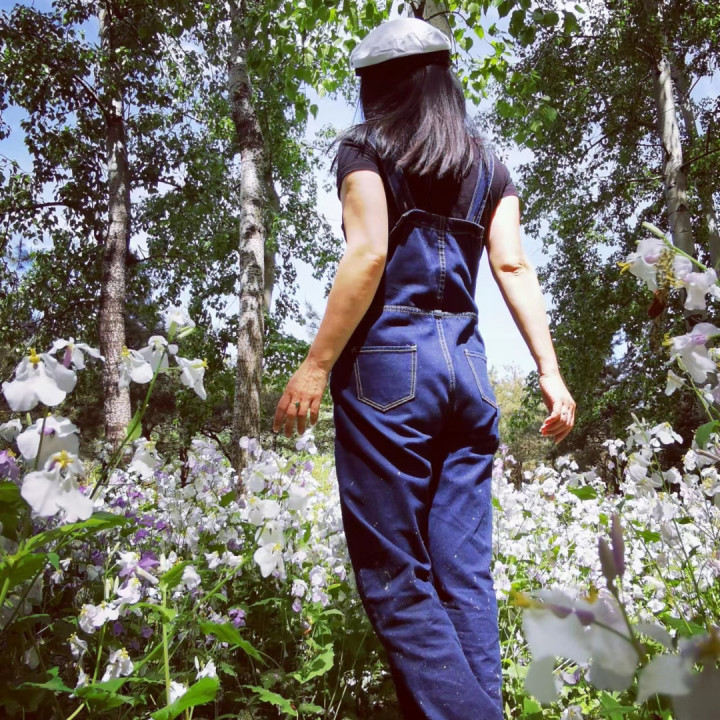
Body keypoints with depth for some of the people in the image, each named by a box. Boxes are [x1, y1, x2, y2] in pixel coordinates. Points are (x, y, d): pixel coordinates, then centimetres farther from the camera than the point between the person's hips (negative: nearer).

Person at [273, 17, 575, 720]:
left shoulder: (367, 145, 5)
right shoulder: (485, 163, 19)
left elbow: (369, 254, -11)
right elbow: (514, 267, 8)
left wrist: (315, 366, -11)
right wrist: (549, 371, 5)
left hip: (389, 356, -6)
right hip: (466, 362, 6)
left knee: (394, 575, 1)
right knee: (464, 574, 9)